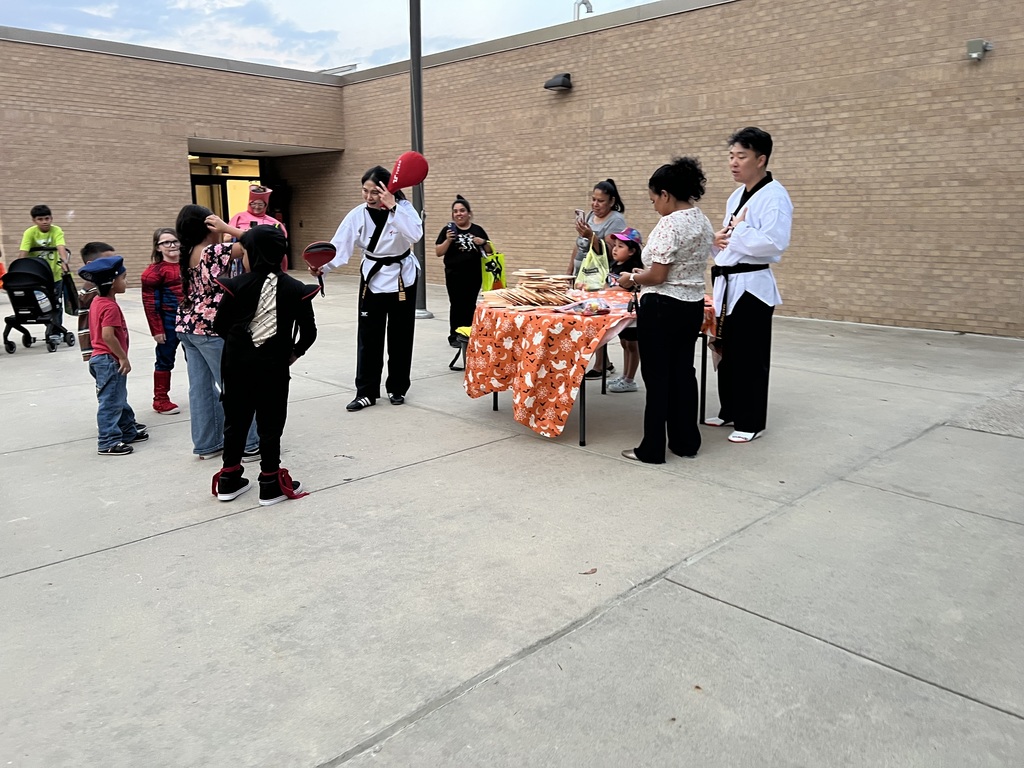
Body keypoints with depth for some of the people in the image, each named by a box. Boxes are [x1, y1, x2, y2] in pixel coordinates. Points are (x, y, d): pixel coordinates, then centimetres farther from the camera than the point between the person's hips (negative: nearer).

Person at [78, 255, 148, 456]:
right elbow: (108, 335, -29)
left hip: (101, 358, 11)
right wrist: (123, 357, -20)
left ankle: (129, 431, 31)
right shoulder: (110, 307, -20)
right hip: (109, 360, -11)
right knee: (111, 402, -4)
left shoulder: (98, 302, 11)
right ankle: (108, 443, 1)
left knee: (119, 399, 19)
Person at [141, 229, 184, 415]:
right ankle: (161, 400, 15)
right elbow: (150, 302, -10)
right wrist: (157, 329, -12)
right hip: (169, 322, -5)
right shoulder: (154, 271, -9)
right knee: (165, 360, 5)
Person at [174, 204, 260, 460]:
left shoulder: (187, 255, 8)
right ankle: (248, 445, 7)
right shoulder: (214, 251, -16)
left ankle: (207, 444, 21)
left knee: (200, 388, 12)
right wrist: (226, 228, -12)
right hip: (211, 328, -8)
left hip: (187, 327, 9)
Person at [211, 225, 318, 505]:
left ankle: (229, 481, 25)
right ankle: (270, 484, 14)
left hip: (237, 364, 2)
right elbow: (309, 332, -6)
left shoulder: (237, 285, -8)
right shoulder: (295, 289, -8)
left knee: (235, 419, 14)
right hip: (273, 366, -1)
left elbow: (220, 325, -1)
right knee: (270, 424, 7)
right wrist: (294, 352, 12)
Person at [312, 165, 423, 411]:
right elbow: (341, 245, -18)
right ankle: (366, 392, 9)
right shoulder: (358, 214, -9)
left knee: (400, 336, 8)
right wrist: (323, 266, -35)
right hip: (373, 278, 1)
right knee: (368, 337, 1)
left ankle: (397, 388, 22)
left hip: (402, 277, -1)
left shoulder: (404, 208, -13)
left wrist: (392, 208, -36)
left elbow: (415, 235, -31)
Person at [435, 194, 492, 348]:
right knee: (456, 304, -1)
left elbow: (490, 251, 12)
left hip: (474, 275, 3)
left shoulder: (477, 230, 7)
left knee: (470, 304, 6)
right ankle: (454, 336, 6)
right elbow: (438, 252, -3)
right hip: (454, 275, -2)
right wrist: (448, 240, -18)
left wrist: (483, 242, -8)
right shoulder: (448, 230, 0)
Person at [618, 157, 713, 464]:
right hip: (693, 306, 9)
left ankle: (652, 449, 9)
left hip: (662, 308, -9)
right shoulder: (704, 223, 10)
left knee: (657, 377, 0)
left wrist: (632, 278, -1)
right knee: (683, 372, 16)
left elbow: (657, 276, -20)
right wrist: (645, 274, 18)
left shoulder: (669, 224, -18)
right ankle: (686, 442, 25)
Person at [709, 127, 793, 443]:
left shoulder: (774, 196, -12)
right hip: (728, 283, 9)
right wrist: (718, 239, 3)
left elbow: (774, 242, -26)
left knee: (750, 357, 0)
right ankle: (729, 411, 29)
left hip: (752, 286, -8)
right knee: (726, 351, 15)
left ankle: (751, 422, 12)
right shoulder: (737, 196, 14)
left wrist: (739, 230, -15)